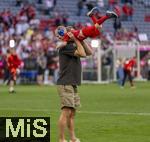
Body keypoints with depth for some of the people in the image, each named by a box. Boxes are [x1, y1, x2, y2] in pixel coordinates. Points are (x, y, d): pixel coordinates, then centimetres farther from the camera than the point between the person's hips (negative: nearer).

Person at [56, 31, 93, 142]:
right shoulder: (65, 47, -10)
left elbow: (89, 52, 14)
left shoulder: (74, 46, 18)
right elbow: (82, 54, -19)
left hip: (73, 85, 10)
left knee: (72, 113, 10)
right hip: (65, 84, -10)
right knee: (66, 112, -13)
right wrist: (76, 40, -11)